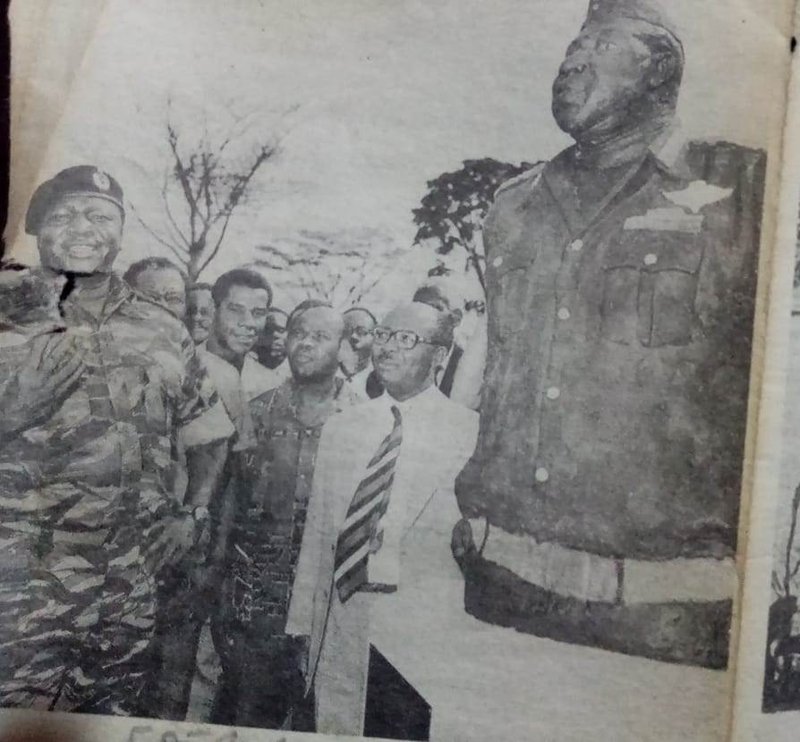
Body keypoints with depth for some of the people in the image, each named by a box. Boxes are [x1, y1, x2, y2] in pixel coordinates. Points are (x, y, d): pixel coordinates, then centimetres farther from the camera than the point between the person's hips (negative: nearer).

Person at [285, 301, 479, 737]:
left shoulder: (470, 432, -5)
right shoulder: (340, 427, 10)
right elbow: (318, 533, 11)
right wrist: (302, 627, 10)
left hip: (426, 639, -4)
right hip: (339, 636, 4)